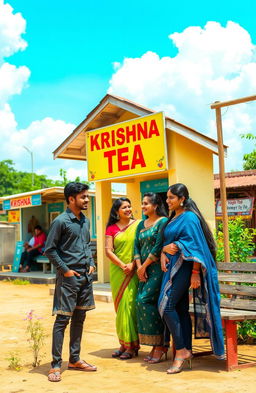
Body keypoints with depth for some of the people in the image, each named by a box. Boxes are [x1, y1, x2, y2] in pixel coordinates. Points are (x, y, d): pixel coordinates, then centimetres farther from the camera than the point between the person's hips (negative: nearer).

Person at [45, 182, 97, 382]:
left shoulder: (86, 221, 12)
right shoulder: (61, 221, -11)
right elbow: (50, 249, -11)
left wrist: (91, 264, 8)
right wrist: (65, 270, -13)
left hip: (85, 276, 7)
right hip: (68, 277, -7)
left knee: (79, 318, 13)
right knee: (62, 319, -4)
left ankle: (75, 359, 24)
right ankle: (56, 365, 2)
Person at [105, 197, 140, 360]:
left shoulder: (138, 225, 1)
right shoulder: (111, 228, 7)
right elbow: (108, 251, 1)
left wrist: (133, 264, -12)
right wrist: (122, 265, -10)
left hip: (133, 271, -3)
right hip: (117, 271, 3)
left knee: (129, 305, -7)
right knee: (120, 306, 6)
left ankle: (131, 345, 2)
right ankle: (123, 343, 14)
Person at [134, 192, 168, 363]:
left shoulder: (163, 222, -7)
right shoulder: (141, 224, 17)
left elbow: (159, 247, -13)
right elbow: (136, 246, 12)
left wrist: (144, 266, -9)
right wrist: (139, 267, -2)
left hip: (158, 268, -8)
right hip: (144, 270, 8)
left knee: (145, 300, -14)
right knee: (142, 302, 3)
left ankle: (160, 344, -3)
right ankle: (155, 346, 11)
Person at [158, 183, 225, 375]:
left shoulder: (189, 217, -11)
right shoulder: (172, 219, 17)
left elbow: (195, 246, -16)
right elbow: (165, 241, 19)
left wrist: (195, 273, -20)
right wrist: (163, 253, -4)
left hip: (183, 267, -9)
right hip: (172, 267, 9)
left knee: (167, 306, -13)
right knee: (181, 309, 9)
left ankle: (181, 351, -4)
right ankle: (187, 351, 15)